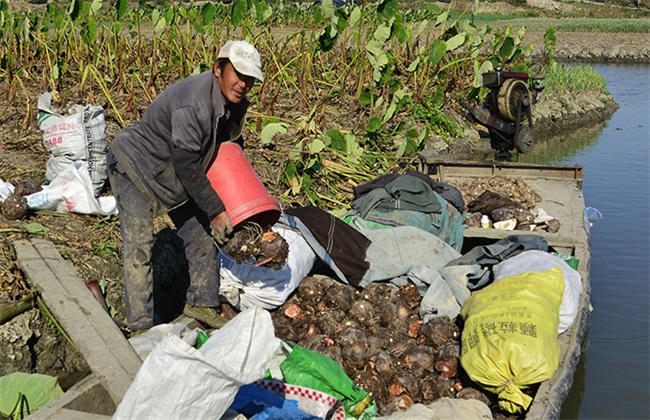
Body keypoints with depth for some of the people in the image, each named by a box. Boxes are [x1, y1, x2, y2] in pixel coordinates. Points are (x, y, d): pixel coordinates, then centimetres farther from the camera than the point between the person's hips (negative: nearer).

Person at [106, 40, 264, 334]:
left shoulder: (234, 103, -6)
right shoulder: (194, 104, -35)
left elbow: (231, 143, 12)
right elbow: (187, 166, -30)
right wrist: (216, 211, -22)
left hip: (174, 173, 9)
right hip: (134, 167, -9)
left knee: (200, 233, 9)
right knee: (139, 246, -11)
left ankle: (200, 302, 23)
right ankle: (141, 324, -4)